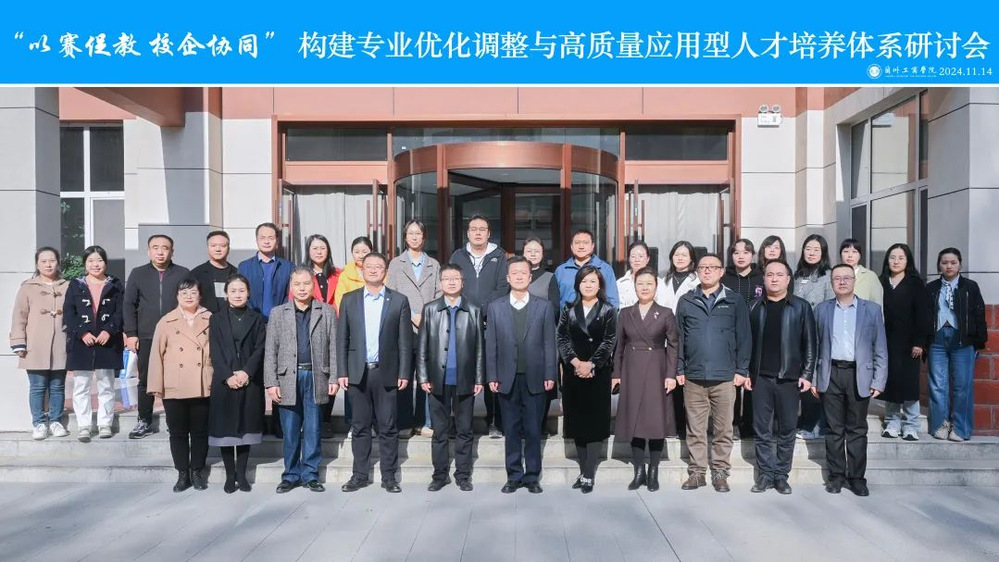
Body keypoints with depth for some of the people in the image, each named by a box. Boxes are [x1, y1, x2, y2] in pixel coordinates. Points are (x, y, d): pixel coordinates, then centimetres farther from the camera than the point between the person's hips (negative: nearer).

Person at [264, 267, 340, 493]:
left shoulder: (327, 312, 6)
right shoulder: (278, 313, 7)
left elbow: (334, 347, 4)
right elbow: (270, 350, 4)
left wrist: (334, 378, -2)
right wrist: (271, 383, -2)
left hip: (316, 377, 0)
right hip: (288, 378, 0)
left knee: (313, 430, 5)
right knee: (290, 431, 7)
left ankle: (310, 475, 17)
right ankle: (291, 475, 20)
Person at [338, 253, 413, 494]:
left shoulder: (399, 301, 2)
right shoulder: (349, 300, 7)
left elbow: (405, 341, 1)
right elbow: (342, 339, 6)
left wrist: (404, 373, -4)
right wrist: (342, 372, 0)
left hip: (386, 373, -1)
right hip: (358, 373, 1)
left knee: (388, 428, 5)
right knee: (360, 427, 9)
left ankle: (389, 476, 16)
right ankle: (360, 475, 21)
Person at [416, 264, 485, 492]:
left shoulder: (474, 311, 5)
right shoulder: (430, 309, 5)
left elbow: (480, 348, 4)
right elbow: (422, 346, 4)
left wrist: (479, 379, 0)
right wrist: (423, 377, -2)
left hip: (465, 380, 0)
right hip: (438, 380, 0)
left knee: (464, 431, 8)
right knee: (439, 431, 8)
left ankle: (463, 475, 19)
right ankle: (440, 475, 19)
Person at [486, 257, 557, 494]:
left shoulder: (544, 306, 5)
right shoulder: (495, 307, 6)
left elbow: (549, 343, 2)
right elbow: (490, 345, 4)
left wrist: (550, 375, -3)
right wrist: (492, 376, -1)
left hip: (534, 379, -1)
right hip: (507, 379, 1)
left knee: (533, 430, 5)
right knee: (511, 430, 8)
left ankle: (532, 476, 17)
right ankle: (514, 476, 19)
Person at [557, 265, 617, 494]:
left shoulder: (608, 311, 4)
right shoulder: (569, 310, 10)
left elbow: (609, 341, -5)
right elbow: (562, 339, 1)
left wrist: (590, 364, -15)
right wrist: (575, 362, -14)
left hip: (598, 374, -2)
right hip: (573, 373, 3)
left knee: (595, 423, -2)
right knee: (577, 423, 7)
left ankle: (588, 475, 3)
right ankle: (584, 471, 18)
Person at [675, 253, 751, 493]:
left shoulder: (735, 300, 5)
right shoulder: (686, 302, 8)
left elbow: (744, 336, 4)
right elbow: (679, 337, 8)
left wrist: (741, 370, -2)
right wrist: (679, 370, 3)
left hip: (725, 377, -1)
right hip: (694, 377, 1)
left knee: (723, 429, 6)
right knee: (695, 429, 7)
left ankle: (720, 473, 17)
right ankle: (697, 472, 16)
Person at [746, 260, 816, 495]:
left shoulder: (801, 307, 3)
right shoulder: (755, 307, 8)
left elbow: (810, 343, 1)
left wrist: (807, 374, -5)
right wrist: (746, 372, 3)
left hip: (789, 378, -1)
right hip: (761, 377, 1)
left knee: (787, 429, 5)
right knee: (762, 429, 4)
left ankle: (782, 475, 16)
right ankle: (765, 474, 14)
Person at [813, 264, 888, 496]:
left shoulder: (872, 310, 6)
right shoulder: (821, 309, 8)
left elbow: (880, 349, 4)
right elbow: (814, 345, 7)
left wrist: (878, 381, -3)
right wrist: (812, 378, 2)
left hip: (859, 376, 0)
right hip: (831, 375, 1)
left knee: (857, 430, 6)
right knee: (834, 429, 7)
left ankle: (857, 477, 16)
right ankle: (836, 475, 16)